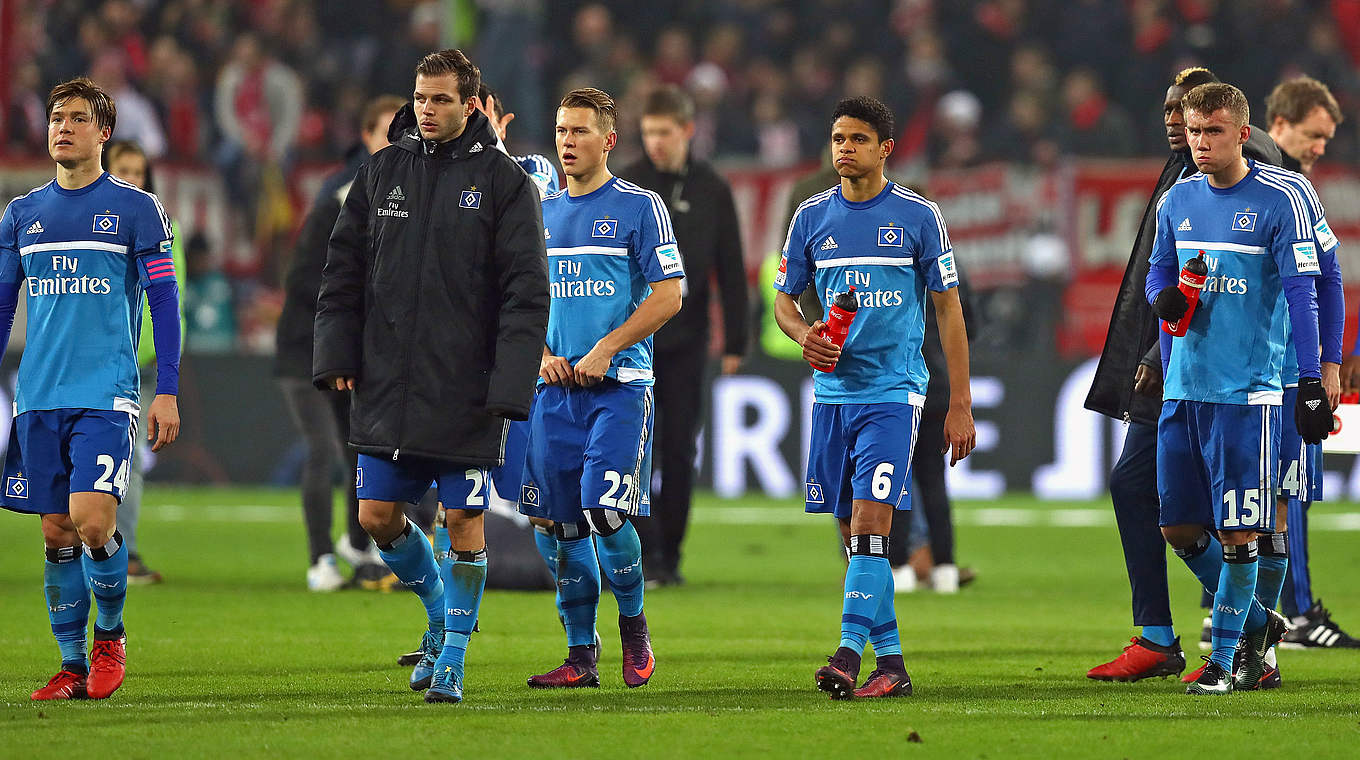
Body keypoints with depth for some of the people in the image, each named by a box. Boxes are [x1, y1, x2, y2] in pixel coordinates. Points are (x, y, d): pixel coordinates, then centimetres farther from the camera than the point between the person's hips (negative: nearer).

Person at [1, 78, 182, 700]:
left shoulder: (135, 209, 2)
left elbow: (163, 301, 1)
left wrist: (167, 392, -4)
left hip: (106, 395, -4)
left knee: (92, 521, -16)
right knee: (56, 533, 3)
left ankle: (110, 632, 9)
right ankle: (73, 666, 11)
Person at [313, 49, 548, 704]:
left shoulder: (502, 181, -3)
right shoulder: (382, 172, 8)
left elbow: (526, 290, -6)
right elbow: (343, 272, 13)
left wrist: (508, 386, -13)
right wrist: (336, 356, 3)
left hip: (467, 394, -4)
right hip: (388, 386, 4)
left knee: (464, 521, -1)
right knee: (377, 515, 5)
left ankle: (452, 656, 10)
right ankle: (439, 613, 29)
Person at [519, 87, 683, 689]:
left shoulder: (639, 207, -2)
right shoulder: (543, 212, 14)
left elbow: (668, 296, -6)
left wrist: (603, 351, -12)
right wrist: (542, 354, 1)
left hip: (620, 385, -5)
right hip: (555, 390, 5)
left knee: (605, 511, -15)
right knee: (563, 522, 3)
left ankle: (633, 624, 8)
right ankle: (581, 656, 10)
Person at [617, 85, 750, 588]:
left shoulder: (712, 191, 4)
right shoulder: (625, 186, 0)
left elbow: (730, 271, 7)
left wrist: (735, 342, 4)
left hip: (686, 339, 1)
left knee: (680, 451, 3)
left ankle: (670, 555, 12)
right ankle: (645, 553, -6)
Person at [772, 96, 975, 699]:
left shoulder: (918, 216, -1)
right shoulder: (812, 217, 8)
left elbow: (948, 310, 2)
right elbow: (784, 299, 16)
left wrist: (960, 405, -1)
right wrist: (804, 334, -9)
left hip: (893, 390, -4)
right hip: (832, 392, 4)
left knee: (870, 521, -17)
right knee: (854, 533, 5)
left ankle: (850, 651, -23)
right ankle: (891, 662, 12)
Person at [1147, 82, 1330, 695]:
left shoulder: (1279, 200, -6)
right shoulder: (1177, 201, 10)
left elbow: (1301, 292, -8)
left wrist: (1311, 384, -12)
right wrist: (1163, 297, -3)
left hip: (1247, 392, -6)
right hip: (1183, 388, 6)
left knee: (1237, 532, -5)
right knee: (1179, 528, 7)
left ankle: (1224, 657, 5)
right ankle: (1258, 624, 24)